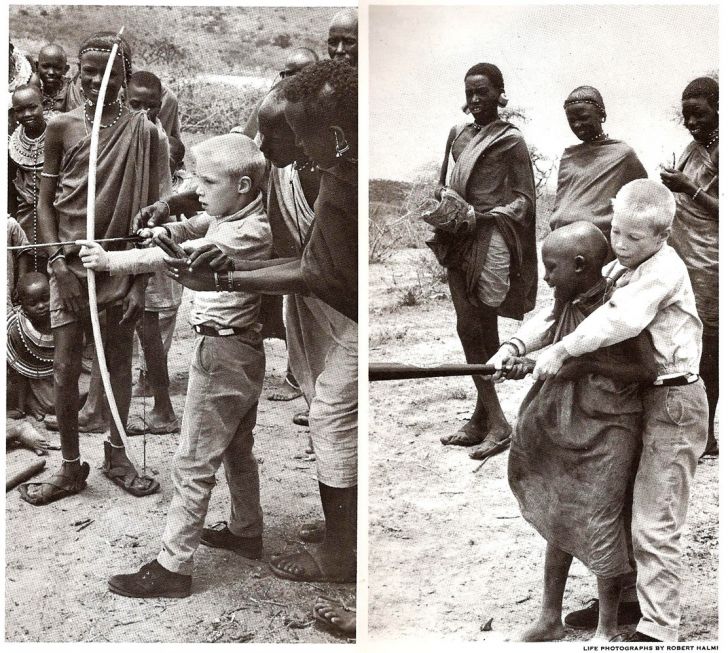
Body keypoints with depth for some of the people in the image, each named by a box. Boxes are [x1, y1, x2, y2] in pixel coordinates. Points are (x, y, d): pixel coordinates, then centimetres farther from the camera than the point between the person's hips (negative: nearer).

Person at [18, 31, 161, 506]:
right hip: (71, 263, 1)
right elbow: (46, 202, 4)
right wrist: (58, 264, -7)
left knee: (120, 363, 10)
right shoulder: (62, 127, 0)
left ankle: (116, 454, 27)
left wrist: (141, 282, -6)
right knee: (65, 369, 3)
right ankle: (71, 467, 17)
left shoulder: (144, 132, -2)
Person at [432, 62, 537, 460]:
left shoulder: (511, 140, -3)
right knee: (476, 330, 8)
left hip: (490, 237, -6)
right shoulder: (457, 133, 14)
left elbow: (524, 197, -3)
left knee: (474, 330, -7)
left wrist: (486, 215, -17)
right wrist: (443, 196, 0)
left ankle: (494, 423, 1)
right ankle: (484, 419, 15)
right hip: (458, 237, 6)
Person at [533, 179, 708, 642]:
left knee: (654, 525, -6)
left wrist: (562, 349, -30)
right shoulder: (621, 270, 10)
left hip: (674, 403, -9)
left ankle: (658, 630, 3)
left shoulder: (665, 268, -16)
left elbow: (619, 320, -32)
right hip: (642, 397, 9)